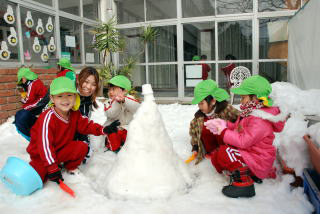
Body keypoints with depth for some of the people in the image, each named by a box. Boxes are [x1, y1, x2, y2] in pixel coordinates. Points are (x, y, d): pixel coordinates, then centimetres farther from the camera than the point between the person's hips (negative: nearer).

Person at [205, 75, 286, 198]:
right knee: (215, 157, 8)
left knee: (225, 153, -27)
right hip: (247, 152, 11)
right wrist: (224, 124, 0)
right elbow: (237, 128, 17)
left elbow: (243, 141, -29)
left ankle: (243, 183, -16)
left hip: (258, 160, -10)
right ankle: (248, 172, 8)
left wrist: (223, 132, -21)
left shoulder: (260, 121, -25)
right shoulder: (251, 113, 8)